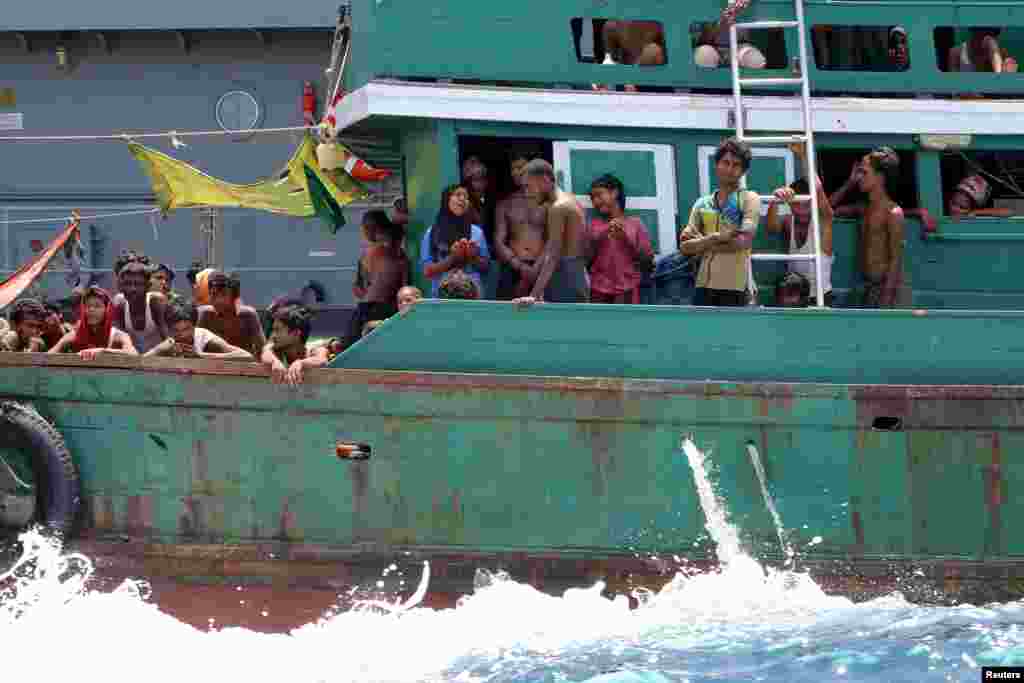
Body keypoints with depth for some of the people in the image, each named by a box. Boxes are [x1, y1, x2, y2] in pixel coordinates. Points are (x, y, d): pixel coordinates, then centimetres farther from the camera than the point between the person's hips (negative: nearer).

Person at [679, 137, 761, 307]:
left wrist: (701, 244, -2)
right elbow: (685, 246, 7)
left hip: (735, 288, -4)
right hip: (704, 286, 4)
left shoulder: (749, 199, 3)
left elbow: (744, 241, -11)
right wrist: (715, 238, -10)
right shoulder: (702, 204, 15)